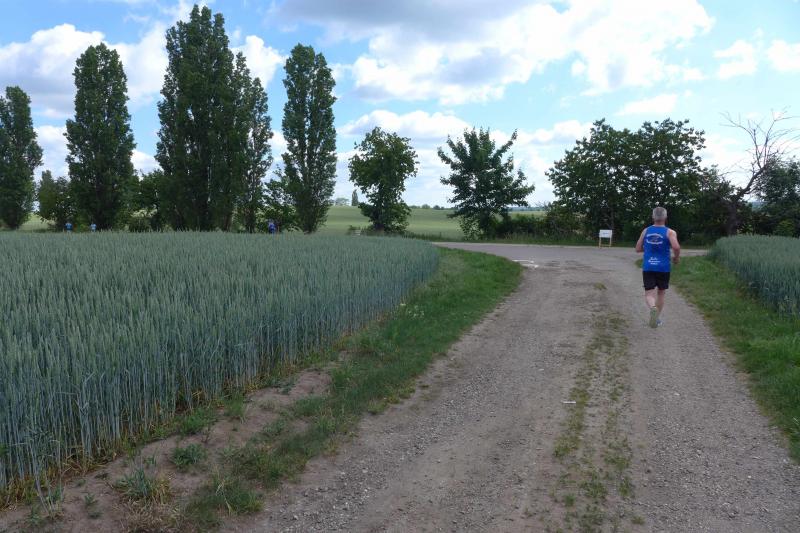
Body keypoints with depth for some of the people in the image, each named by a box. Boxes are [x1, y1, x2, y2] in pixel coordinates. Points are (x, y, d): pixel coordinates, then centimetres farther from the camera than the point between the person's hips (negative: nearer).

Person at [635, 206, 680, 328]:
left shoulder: (646, 231, 4)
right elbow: (676, 247, -22)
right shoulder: (670, 232, -6)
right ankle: (657, 318, 24)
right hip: (663, 268, -1)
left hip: (648, 268, 1)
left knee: (649, 294, -2)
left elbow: (638, 249, 9)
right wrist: (676, 258, -2)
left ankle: (653, 308, -34)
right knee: (660, 293, 17)